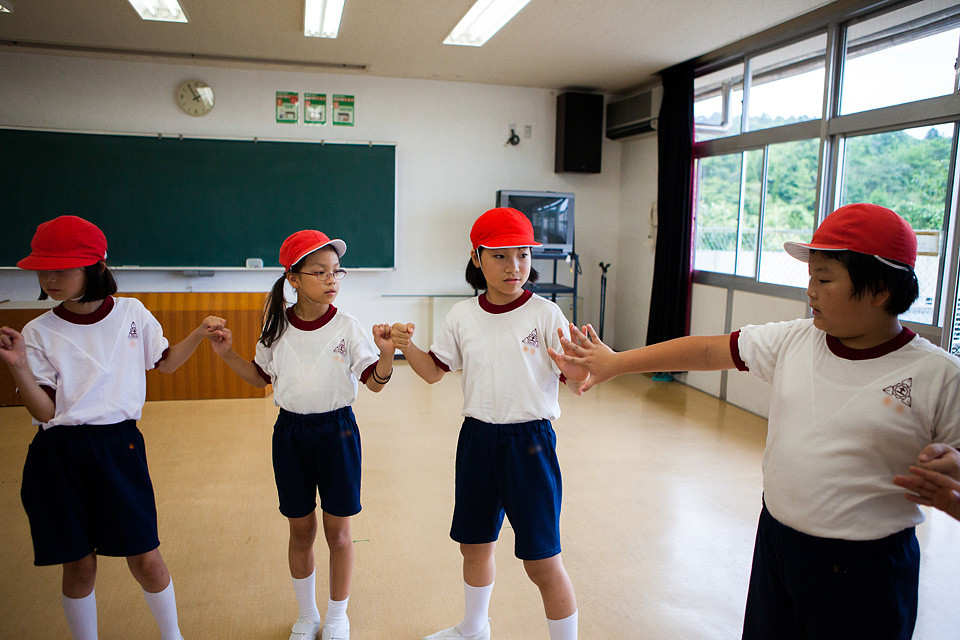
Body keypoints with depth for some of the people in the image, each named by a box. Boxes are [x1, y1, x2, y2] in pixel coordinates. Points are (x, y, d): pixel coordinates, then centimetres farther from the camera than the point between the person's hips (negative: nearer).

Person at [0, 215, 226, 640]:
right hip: (61, 457, 0)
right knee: (79, 564, 10)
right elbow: (44, 411, -7)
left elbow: (164, 363, 16)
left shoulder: (132, 313, 0)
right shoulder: (39, 333, -3)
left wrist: (199, 334, 3)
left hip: (120, 448, 0)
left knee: (145, 559, 4)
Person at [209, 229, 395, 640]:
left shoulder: (347, 327, -10)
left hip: (337, 429, -2)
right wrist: (227, 355, -1)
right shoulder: (277, 327, -2)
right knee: (301, 530, 15)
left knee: (337, 532, 8)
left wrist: (386, 353, -31)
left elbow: (376, 382, -12)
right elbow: (261, 377, 12)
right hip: (290, 432, 2)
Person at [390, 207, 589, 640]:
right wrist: (405, 345, -8)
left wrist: (588, 365, -37)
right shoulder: (463, 316, 0)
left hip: (530, 440, -4)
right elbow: (434, 371, 9)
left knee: (542, 561, 2)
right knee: (474, 544, 22)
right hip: (477, 438, 5)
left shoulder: (545, 314, -11)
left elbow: (574, 380, -15)